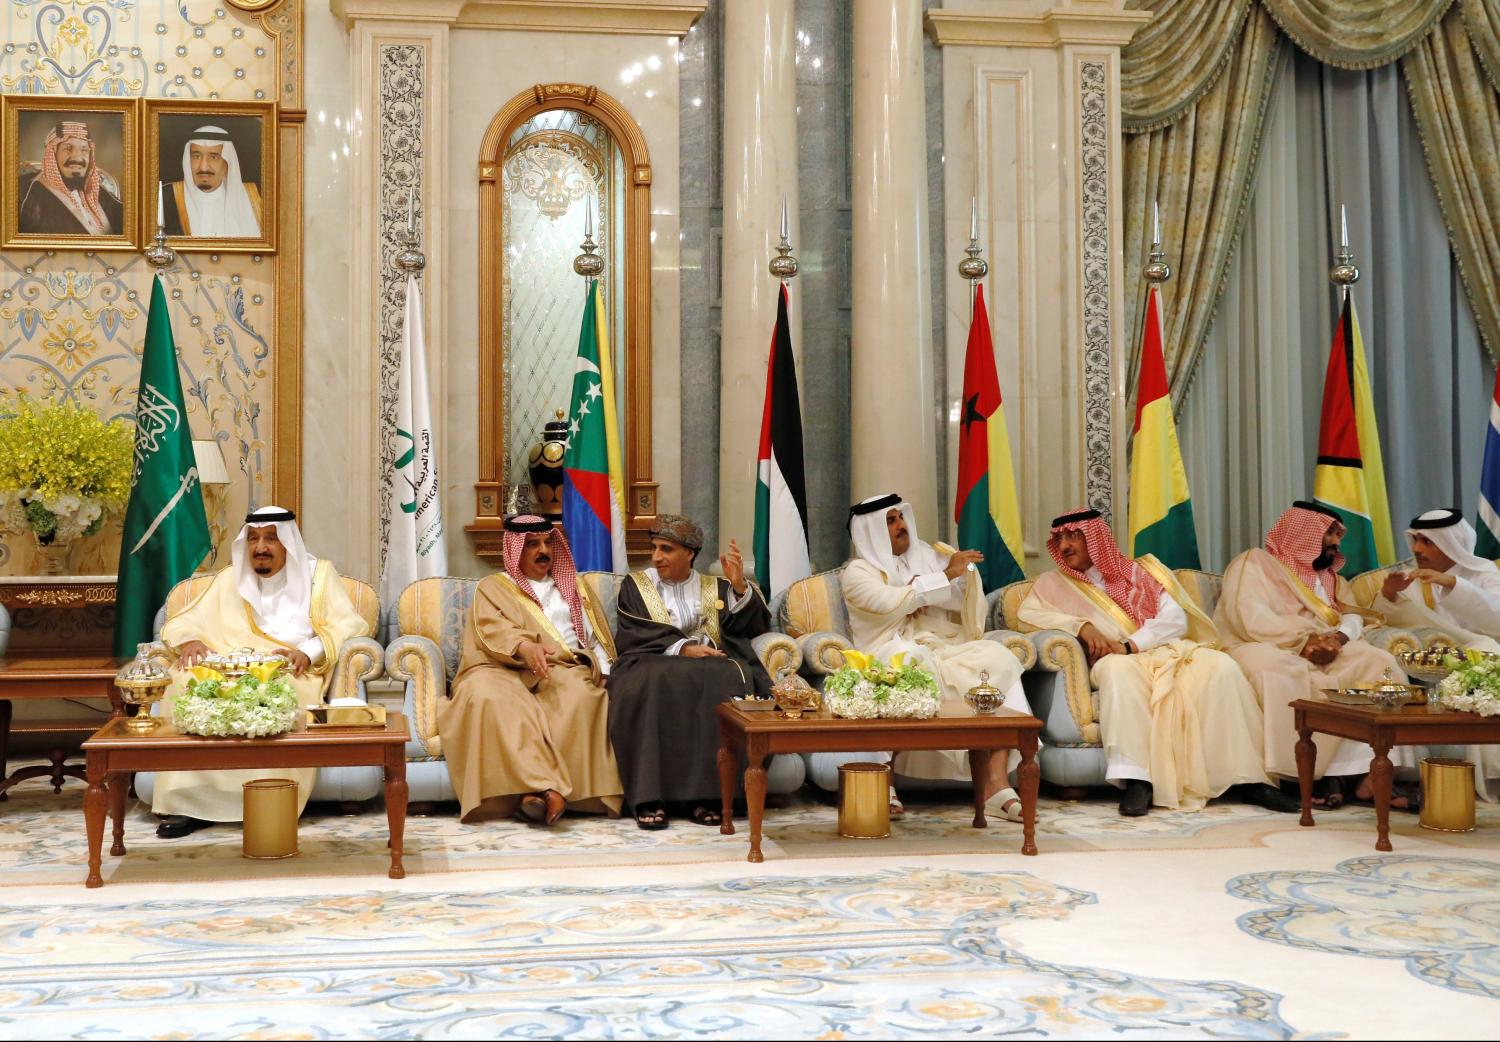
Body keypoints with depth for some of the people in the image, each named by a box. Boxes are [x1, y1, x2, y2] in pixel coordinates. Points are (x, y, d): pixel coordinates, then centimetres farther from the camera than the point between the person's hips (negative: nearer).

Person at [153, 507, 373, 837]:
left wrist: (309, 651, -19)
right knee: (186, 682, -30)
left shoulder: (318, 574, 13)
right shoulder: (231, 579, 22)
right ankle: (189, 801, -29)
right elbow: (180, 624, 16)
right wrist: (190, 641, -9)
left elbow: (351, 625, 0)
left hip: (289, 673, -2)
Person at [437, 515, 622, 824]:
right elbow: (491, 629, -1)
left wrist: (602, 671, 2)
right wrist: (524, 646, -24)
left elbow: (596, 638, 24)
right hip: (504, 669, -2)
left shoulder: (572, 587, 30)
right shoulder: (492, 588, 19)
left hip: (561, 669, 2)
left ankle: (535, 790, -42)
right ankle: (543, 786, -48)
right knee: (490, 699, -37)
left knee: (581, 694, -35)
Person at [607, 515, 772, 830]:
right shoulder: (635, 585, 18)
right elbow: (632, 637, 2)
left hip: (710, 666, 1)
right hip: (653, 665, -1)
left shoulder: (715, 588, 22)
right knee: (653, 684, -37)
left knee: (729, 678, -34)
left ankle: (706, 794, -35)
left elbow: (753, 626, 9)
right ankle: (649, 798, -39)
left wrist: (739, 585, -7)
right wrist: (682, 648, -12)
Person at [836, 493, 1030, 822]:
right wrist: (945, 575, -14)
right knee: (911, 658, -39)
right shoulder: (857, 572, 6)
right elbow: (892, 603, -14)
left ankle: (996, 782, -33)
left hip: (943, 652, 5)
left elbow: (968, 602, 16)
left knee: (996, 656, -24)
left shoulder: (927, 556, 20)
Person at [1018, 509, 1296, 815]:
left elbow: (1175, 618, 4)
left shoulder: (1138, 572, 16)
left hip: (1167, 650, 2)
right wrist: (1081, 626, -14)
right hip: (1123, 663, -2)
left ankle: (1249, 777, -26)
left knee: (1220, 665, -27)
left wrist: (1128, 646, -13)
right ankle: (1136, 779, -46)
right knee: (1117, 670, -38)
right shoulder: (1054, 583, 17)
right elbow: (1027, 613, -1)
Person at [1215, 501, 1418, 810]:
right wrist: (1304, 639, -20)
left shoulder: (1330, 577, 26)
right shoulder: (1254, 563, 2)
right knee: (1277, 669, -41)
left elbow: (1352, 617, 9)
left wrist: (1338, 637, -15)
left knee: (1378, 661, -19)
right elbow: (1251, 621, -14)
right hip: (1263, 648, -6)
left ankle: (1365, 772, -31)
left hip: (1320, 652, 6)